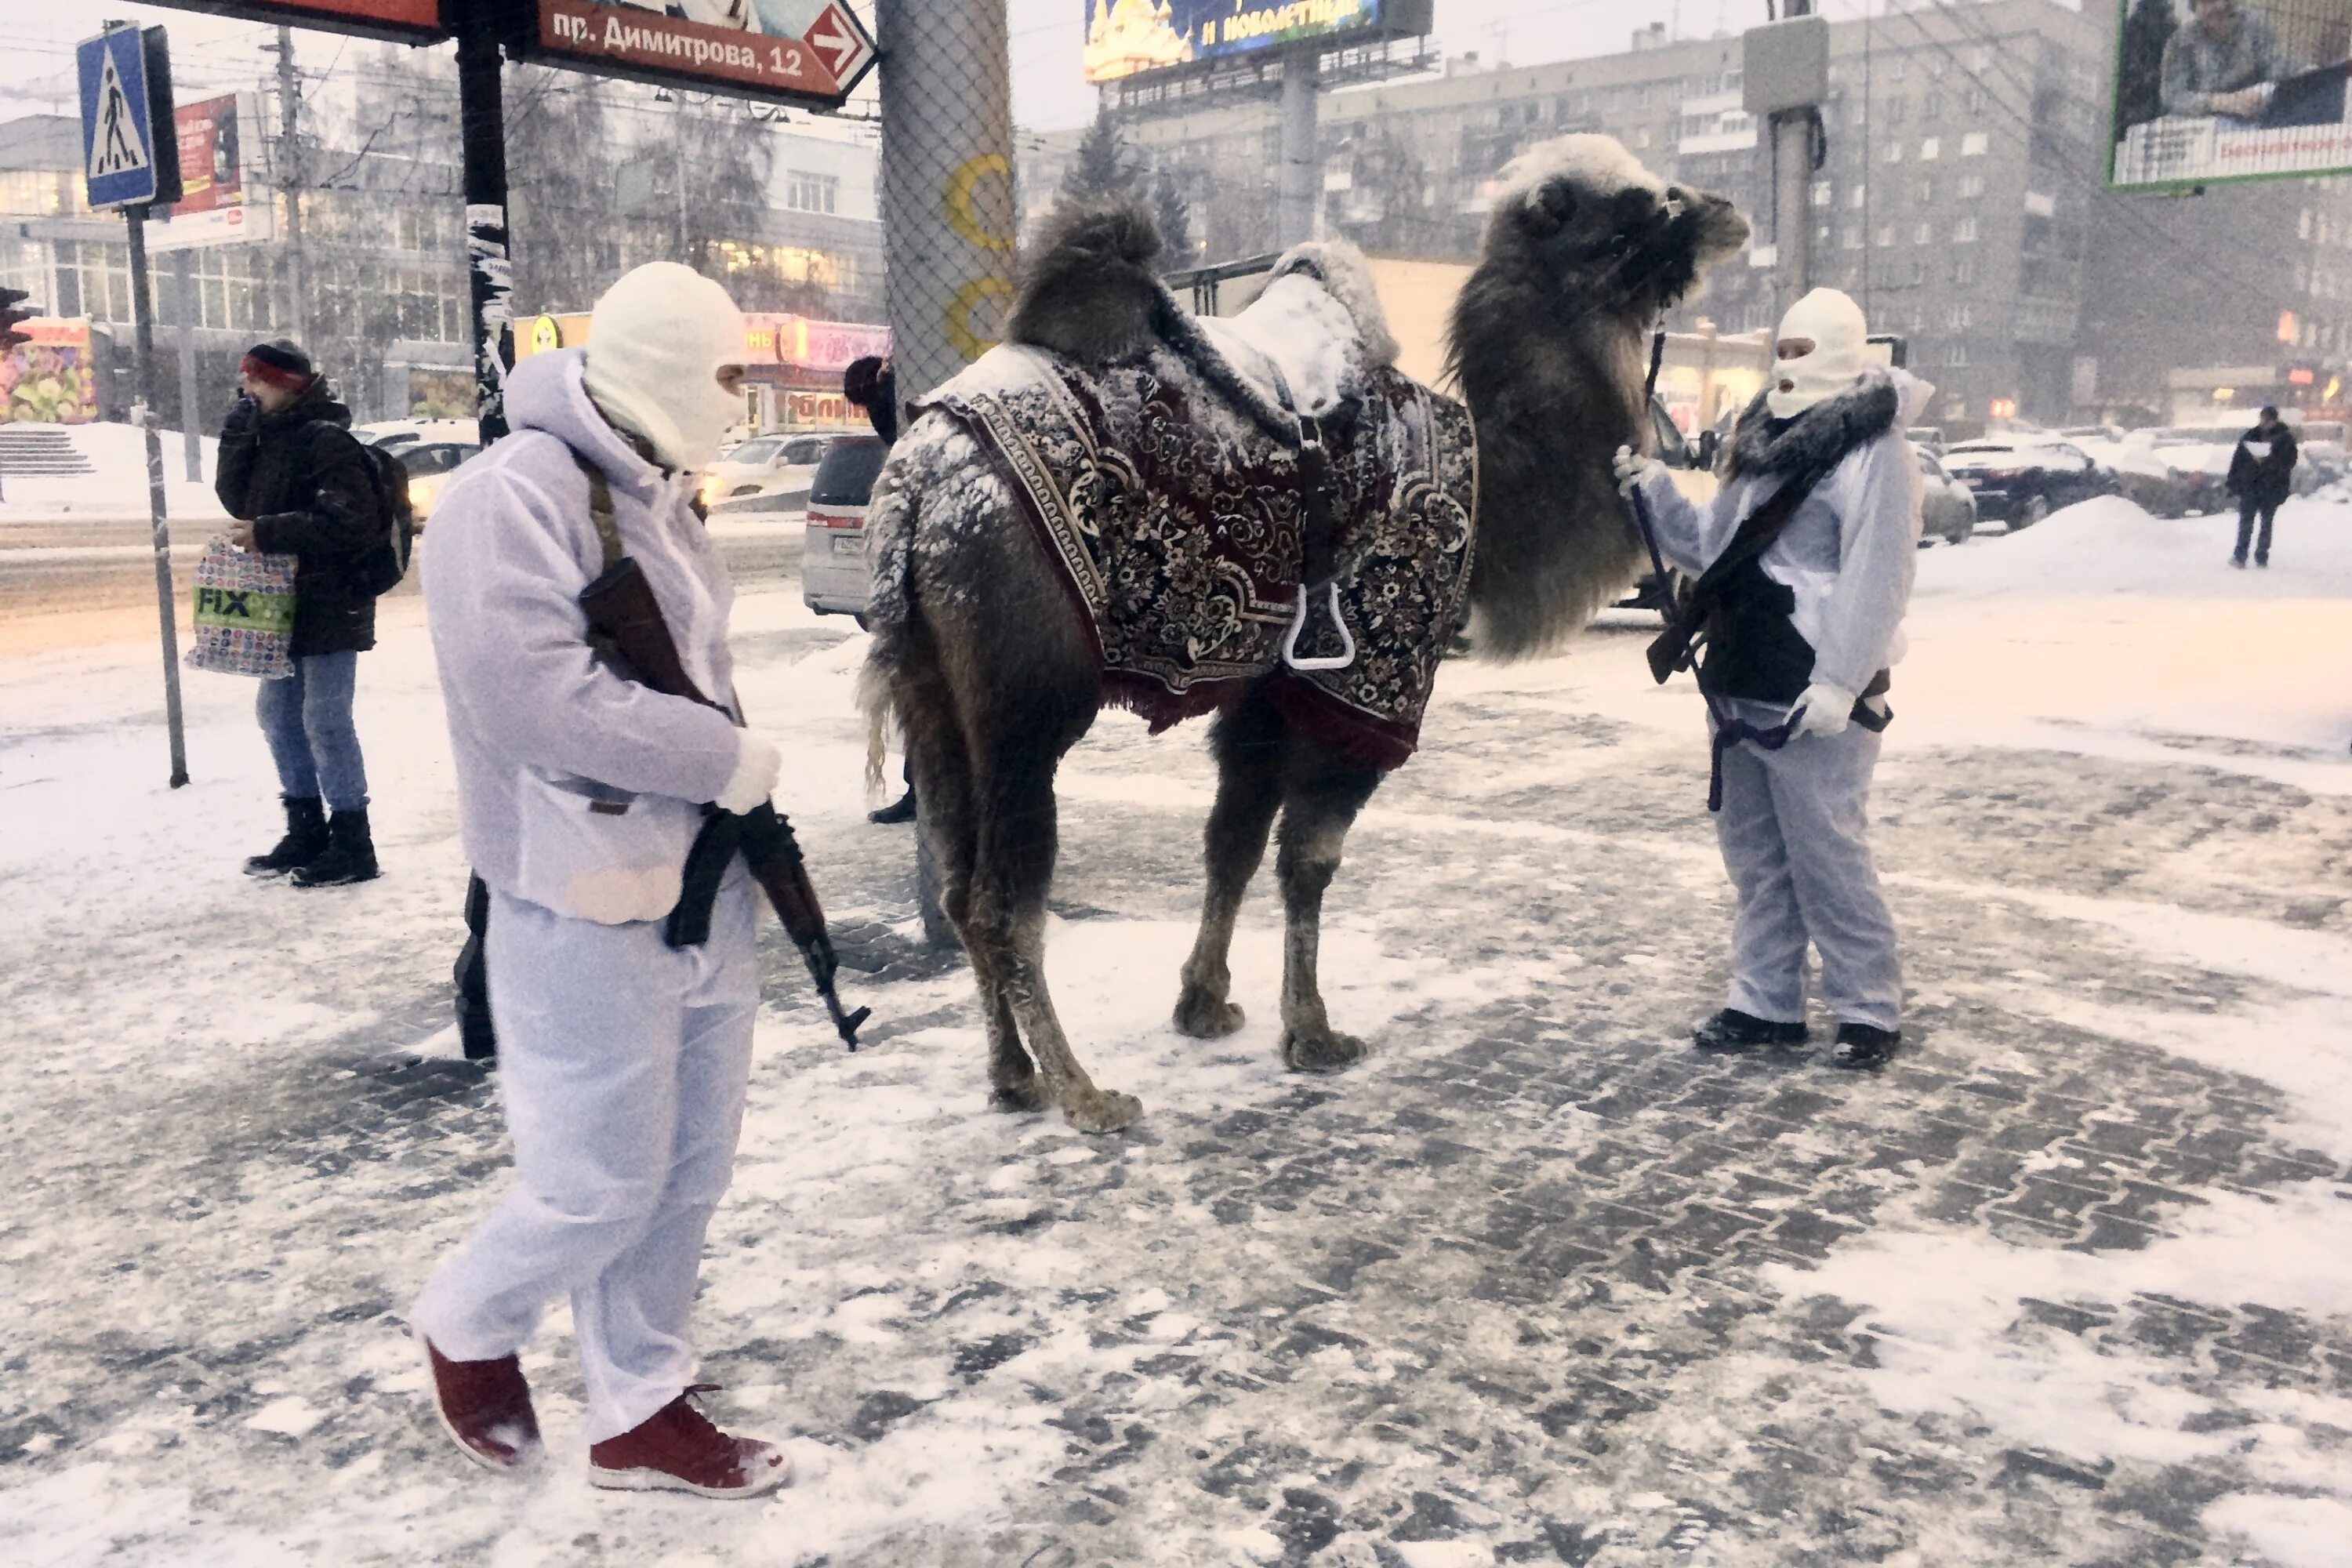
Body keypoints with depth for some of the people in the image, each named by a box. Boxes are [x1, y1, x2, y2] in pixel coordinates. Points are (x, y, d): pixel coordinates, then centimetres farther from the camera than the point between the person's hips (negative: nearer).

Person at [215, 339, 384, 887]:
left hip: (331, 605, -9)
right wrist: (239, 432, -4)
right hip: (284, 603, 9)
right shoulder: (268, 437, 13)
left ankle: (352, 842, 3)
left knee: (325, 719, -6)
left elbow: (354, 522, -22)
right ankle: (306, 831, 26)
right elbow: (236, 499, 7)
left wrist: (267, 534, -21)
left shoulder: (327, 440, -14)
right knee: (277, 712, 15)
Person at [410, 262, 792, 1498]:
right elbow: (542, 692, -27)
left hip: (702, 888, 9)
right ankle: (466, 1328, 32)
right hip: (589, 907, -9)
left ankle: (639, 1411, 29)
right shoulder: (513, 495, -17)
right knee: (602, 1183, 1)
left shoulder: (654, 494, 13)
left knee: (689, 1165, 14)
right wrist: (727, 761, -18)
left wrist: (737, 782, 6)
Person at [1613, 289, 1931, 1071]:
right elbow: (1711, 547, 20)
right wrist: (1652, 489, 6)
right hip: (1742, 686, 9)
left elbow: (1876, 582, -17)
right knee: (1754, 852, 13)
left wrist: (1839, 684, -24)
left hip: (1813, 698, -9)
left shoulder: (1873, 451, -10)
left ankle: (1870, 1010, 9)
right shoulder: (1765, 442, 16)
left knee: (1827, 856, -4)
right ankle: (1766, 1003, 23)